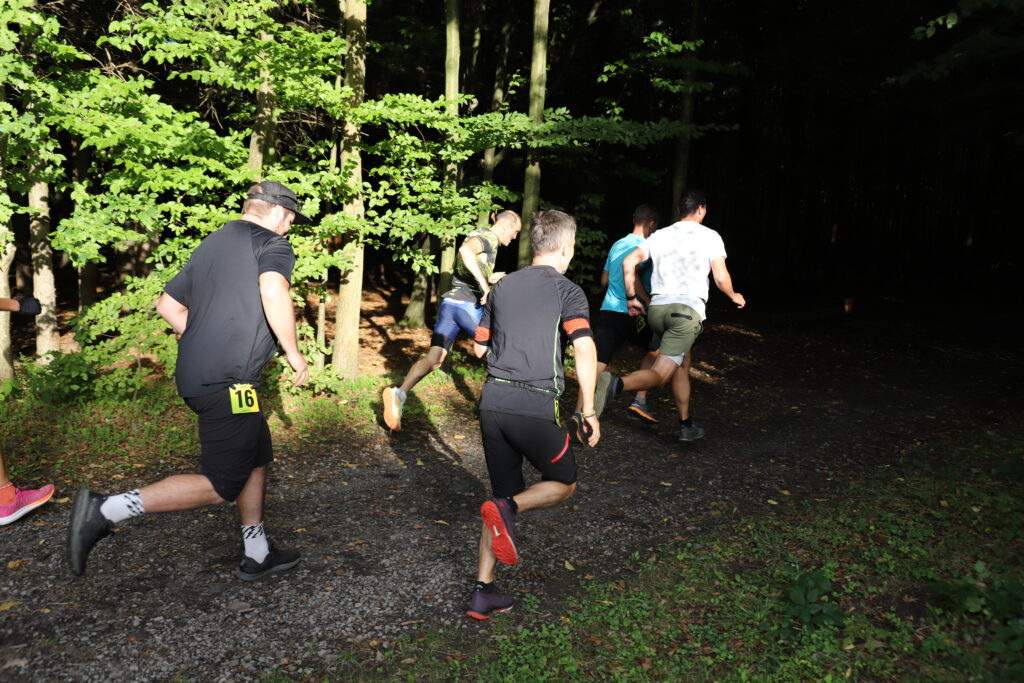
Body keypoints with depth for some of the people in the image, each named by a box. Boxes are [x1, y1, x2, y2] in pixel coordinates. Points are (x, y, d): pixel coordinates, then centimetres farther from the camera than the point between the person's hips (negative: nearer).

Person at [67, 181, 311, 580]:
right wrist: (293, 352, -16)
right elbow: (273, 292, -27)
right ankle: (106, 511, -3)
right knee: (222, 485, -1)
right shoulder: (272, 243, -5)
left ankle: (257, 556, 27)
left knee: (257, 460, 19)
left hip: (196, 375, 9)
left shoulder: (210, 244, 18)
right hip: (228, 383, -9)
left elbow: (169, 306, 22)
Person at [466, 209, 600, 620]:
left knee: (506, 494, 17)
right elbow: (585, 351, -16)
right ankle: (507, 509, -10)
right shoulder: (567, 291, -2)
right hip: (536, 408, -5)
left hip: (493, 402, 5)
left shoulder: (503, 286, 14)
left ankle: (483, 592, 16)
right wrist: (588, 411, -10)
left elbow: (479, 347, 22)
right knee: (563, 483, 18)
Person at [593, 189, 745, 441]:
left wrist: (632, 297, 17)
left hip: (657, 307, 6)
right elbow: (721, 278, 2)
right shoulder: (710, 236, 4)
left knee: (683, 363, 24)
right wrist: (734, 296, 23)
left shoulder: (660, 235, 15)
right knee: (659, 374, -10)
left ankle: (686, 425, 28)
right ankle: (617, 383, -39)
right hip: (687, 309, -5)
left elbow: (628, 262, 8)